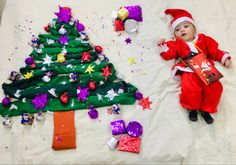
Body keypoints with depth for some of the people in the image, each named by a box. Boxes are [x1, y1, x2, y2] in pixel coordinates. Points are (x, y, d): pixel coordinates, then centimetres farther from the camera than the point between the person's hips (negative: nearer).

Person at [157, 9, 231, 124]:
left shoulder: (203, 39, 23)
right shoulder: (177, 44, 17)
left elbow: (214, 52, 26)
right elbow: (168, 54, 8)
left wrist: (224, 58, 18)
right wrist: (163, 45, -2)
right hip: (189, 72, -3)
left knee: (215, 87, -19)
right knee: (189, 88, -31)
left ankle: (205, 109, 1)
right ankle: (192, 107, -2)